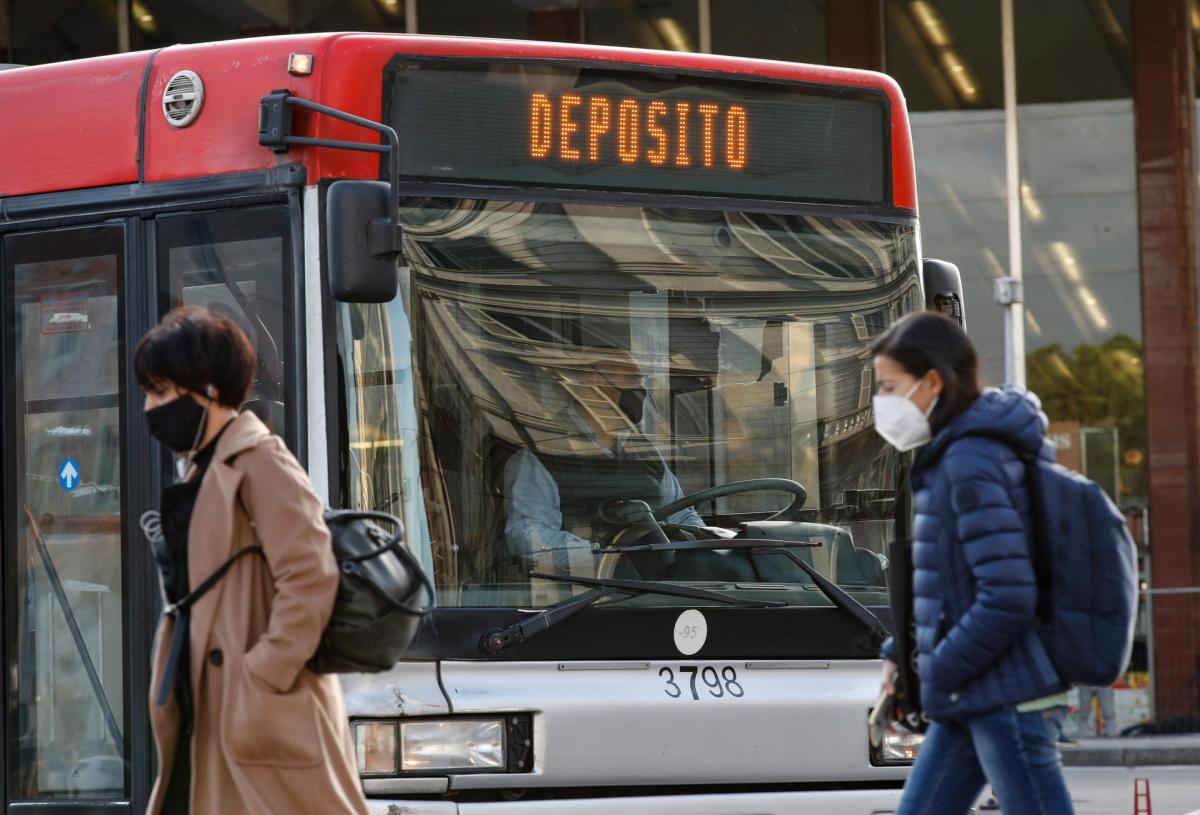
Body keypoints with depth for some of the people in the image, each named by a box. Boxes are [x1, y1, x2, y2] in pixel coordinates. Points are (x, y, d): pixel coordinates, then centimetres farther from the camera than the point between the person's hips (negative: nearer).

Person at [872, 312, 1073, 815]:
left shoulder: (972, 464, -17)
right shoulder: (950, 458, 13)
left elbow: (1007, 599, -23)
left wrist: (938, 672, -14)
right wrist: (901, 653, 12)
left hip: (1004, 694, -10)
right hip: (971, 701, 10)